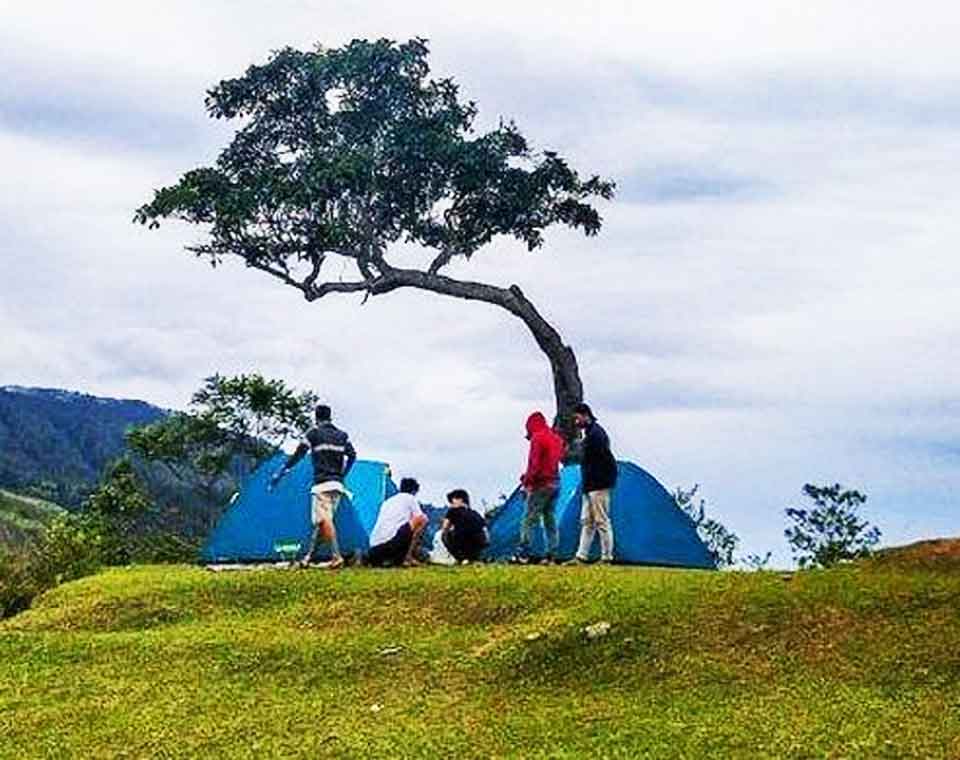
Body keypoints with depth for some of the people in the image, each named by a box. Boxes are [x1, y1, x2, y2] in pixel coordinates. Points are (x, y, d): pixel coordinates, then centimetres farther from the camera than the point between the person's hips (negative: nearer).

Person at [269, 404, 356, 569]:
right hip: (338, 484, 6)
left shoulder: (314, 433, 0)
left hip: (322, 483, -6)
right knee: (319, 520, 12)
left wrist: (280, 473, 5)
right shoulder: (342, 435, 13)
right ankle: (308, 556, 16)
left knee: (324, 520, -11)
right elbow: (352, 456, 8)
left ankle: (337, 556, -22)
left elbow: (297, 455, -2)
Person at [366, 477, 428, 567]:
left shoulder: (388, 501, 28)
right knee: (421, 519, 6)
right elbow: (422, 517, 6)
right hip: (390, 542, -7)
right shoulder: (410, 497, 11)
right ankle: (407, 557, 2)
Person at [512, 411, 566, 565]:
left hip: (540, 484, -8)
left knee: (529, 519, -6)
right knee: (550, 519, 10)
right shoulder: (556, 438, 15)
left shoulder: (537, 438, -11)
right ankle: (551, 555, 8)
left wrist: (527, 480, -7)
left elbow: (535, 464, -17)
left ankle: (523, 554, -8)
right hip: (555, 482, 8)